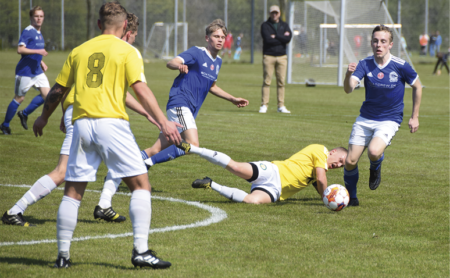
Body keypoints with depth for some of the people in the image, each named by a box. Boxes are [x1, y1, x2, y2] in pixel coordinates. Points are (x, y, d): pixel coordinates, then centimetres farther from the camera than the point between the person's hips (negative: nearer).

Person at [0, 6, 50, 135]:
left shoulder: (39, 33, 13)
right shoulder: (27, 32, -13)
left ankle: (24, 114, 13)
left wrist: (41, 62, 15)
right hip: (25, 71, -8)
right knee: (19, 98, 0)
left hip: (37, 71, 8)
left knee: (47, 94, -4)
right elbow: (20, 49, -22)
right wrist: (38, 51, -26)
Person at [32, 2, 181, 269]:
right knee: (141, 185, 1)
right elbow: (141, 89, -9)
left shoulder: (79, 51, 16)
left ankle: (63, 255, 11)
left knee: (73, 191, 11)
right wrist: (163, 122, -11)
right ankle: (141, 250, -9)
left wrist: (44, 117, 36)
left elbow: (58, 90, 21)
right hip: (111, 122, -4)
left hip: (81, 124, 4)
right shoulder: (127, 51, 3)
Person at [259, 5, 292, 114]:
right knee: (267, 81, -6)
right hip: (268, 56, -3)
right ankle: (264, 105, -5)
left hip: (282, 57, 3)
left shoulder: (284, 25, 14)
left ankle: (281, 106, 5)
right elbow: (268, 39, -12)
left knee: (281, 82, 2)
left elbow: (288, 38, -5)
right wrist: (282, 38, -5)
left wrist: (275, 36, -7)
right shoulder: (265, 25, 5)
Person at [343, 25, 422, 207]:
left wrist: (415, 117, 6)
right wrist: (349, 74, -45)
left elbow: (417, 87, 4)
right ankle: (350, 198, 23)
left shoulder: (401, 66, -13)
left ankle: (375, 169, 8)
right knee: (350, 161, -2)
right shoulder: (365, 64, -9)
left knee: (374, 151, -30)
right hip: (365, 118, 3)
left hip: (389, 120, -3)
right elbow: (348, 88, -22)